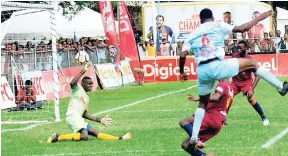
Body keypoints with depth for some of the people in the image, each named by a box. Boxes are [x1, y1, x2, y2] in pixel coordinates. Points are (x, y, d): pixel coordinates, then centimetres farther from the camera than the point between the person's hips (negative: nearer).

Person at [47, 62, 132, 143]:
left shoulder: (86, 97, 27)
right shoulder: (77, 89, 3)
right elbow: (72, 83, -22)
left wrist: (99, 120, 29)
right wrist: (83, 71, -22)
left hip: (79, 118, 9)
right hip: (73, 116, -9)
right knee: (84, 136, -26)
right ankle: (58, 137, -20)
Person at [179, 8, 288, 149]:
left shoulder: (192, 34, 17)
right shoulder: (218, 26, 9)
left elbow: (182, 55, 7)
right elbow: (242, 29, 1)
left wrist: (182, 72, 23)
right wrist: (259, 18, 12)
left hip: (202, 71, 4)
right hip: (217, 66, -4)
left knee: (203, 103, 24)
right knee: (252, 63, 15)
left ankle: (194, 137, 16)